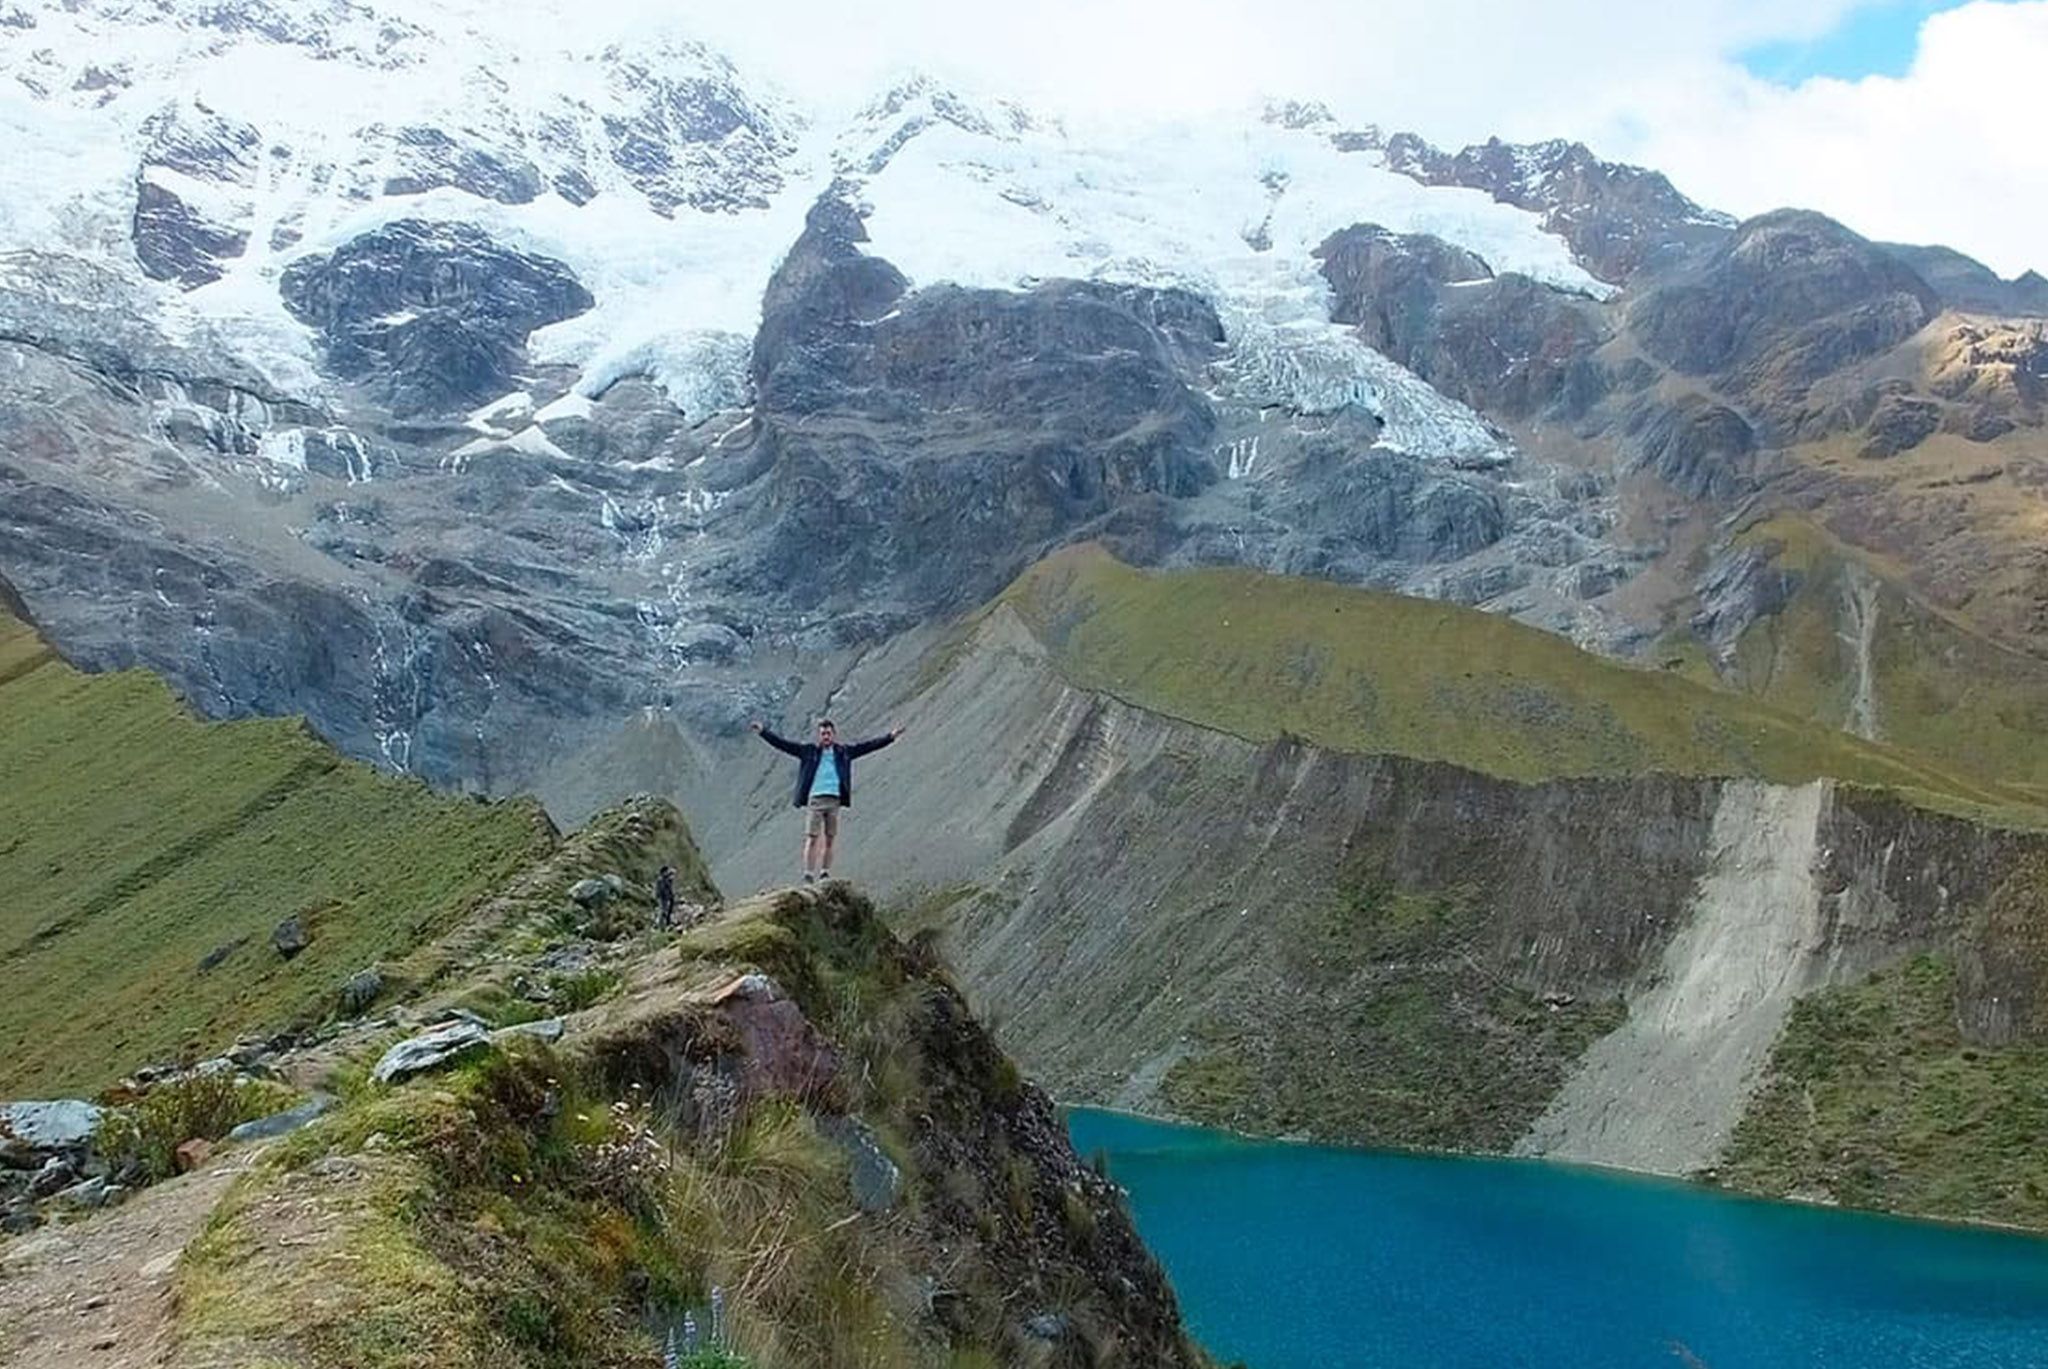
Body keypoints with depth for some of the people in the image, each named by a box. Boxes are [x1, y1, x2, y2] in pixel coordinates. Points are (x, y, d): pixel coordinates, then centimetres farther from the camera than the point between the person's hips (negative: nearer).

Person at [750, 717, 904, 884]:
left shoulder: (844, 751, 12)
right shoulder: (808, 750, 5)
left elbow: (868, 745, 13)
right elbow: (783, 743, 2)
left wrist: (890, 736, 10)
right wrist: (763, 731, -4)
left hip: (834, 800, 2)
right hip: (815, 799, -2)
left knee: (830, 838, 3)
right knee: (812, 838, -5)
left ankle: (825, 875, 10)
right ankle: (808, 876, -4)